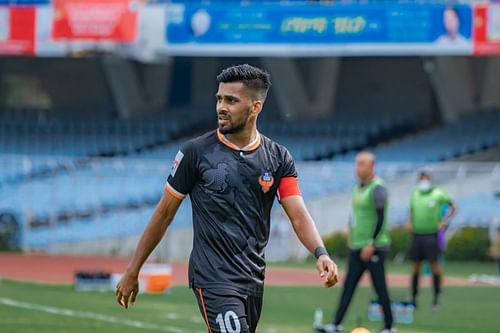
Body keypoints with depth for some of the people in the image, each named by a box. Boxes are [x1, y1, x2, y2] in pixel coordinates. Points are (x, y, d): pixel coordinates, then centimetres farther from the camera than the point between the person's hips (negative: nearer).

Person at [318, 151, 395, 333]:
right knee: (348, 286, 5)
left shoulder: (377, 188, -12)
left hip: (374, 248, -9)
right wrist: (352, 240, 19)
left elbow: (381, 219, -18)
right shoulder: (359, 187, 15)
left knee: (380, 287, -3)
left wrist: (371, 244, -21)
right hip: (357, 248, 9)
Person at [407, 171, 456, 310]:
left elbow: (453, 207, 5)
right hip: (416, 234, 4)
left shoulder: (438, 194, -3)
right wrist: (409, 222, 10)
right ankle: (414, 297, 9)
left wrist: (444, 222, -4)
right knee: (416, 265, 4)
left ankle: (436, 295, 4)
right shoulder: (415, 193, 10)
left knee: (433, 263, -5)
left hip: (432, 234, -4)